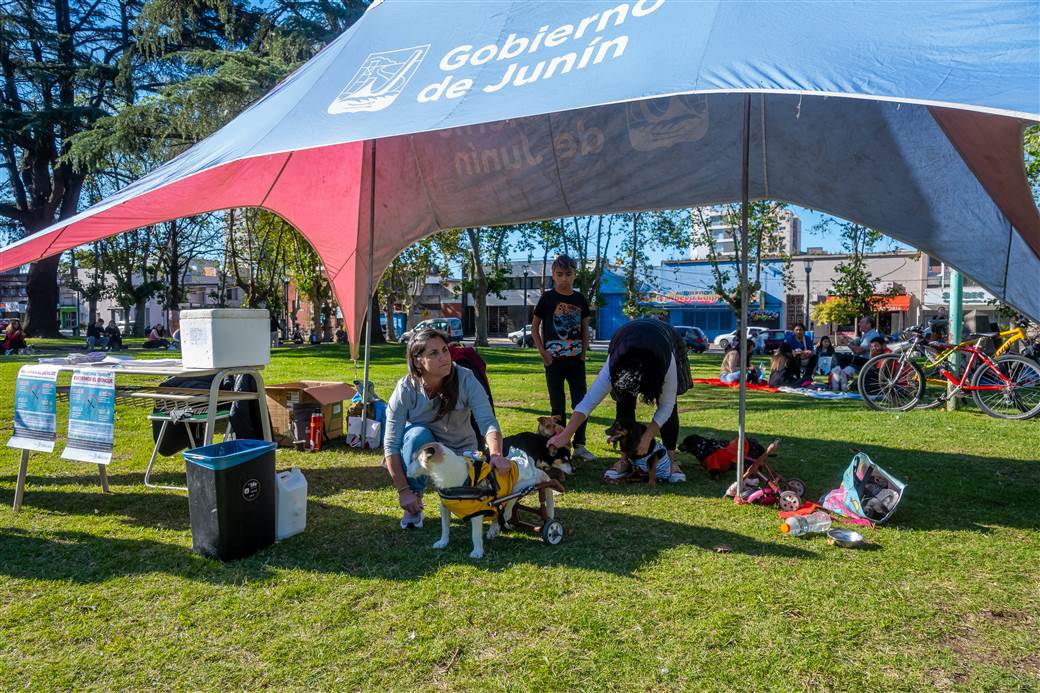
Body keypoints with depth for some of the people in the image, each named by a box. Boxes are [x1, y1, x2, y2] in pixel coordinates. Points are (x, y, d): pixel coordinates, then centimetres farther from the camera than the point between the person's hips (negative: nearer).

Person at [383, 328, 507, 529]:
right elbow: (391, 444, -23)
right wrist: (403, 490, -27)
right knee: (418, 434, -35)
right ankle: (413, 506, -14)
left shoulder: (465, 379, -24)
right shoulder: (405, 390, -24)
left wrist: (496, 454, -50)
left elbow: (488, 421, -30)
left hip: (460, 450, 0)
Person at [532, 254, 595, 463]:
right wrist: (543, 352, -8)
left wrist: (584, 352, 2)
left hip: (576, 360, 3)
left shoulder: (579, 299, 6)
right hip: (554, 360, -3)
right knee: (558, 405, 4)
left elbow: (584, 329, 13)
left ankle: (579, 445, 16)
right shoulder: (547, 298, -4)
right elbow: (534, 328, 0)